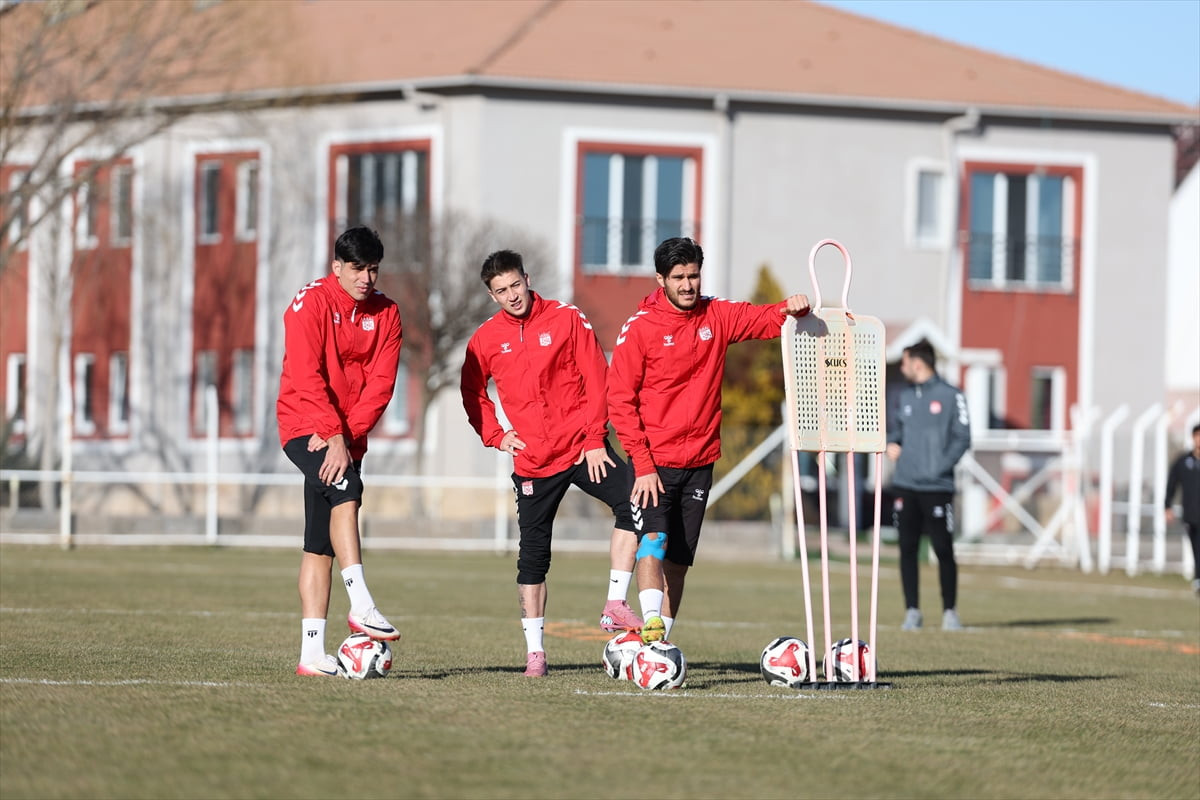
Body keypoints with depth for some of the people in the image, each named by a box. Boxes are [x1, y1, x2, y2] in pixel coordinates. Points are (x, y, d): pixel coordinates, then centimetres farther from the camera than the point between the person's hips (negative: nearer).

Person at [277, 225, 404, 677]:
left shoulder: (385, 314, 5)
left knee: (321, 546, 5)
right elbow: (307, 377, -17)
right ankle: (361, 606, -34)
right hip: (305, 426, -5)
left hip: (347, 435, 5)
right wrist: (334, 436, -23)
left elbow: (381, 382, -3)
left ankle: (312, 654, 2)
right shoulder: (310, 304, -10)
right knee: (345, 489, -31)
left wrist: (347, 433, -15)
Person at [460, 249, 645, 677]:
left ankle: (615, 605, -14)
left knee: (635, 505, -20)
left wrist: (595, 440, -9)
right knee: (533, 555, 2)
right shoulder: (486, 338, 3)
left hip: (582, 447, -1)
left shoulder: (567, 320, -2)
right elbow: (473, 393, 18)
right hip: (532, 460, 1)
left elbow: (596, 381, -3)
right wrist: (495, 435, 4)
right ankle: (534, 649, 10)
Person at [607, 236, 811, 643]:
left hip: (699, 461, 4)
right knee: (654, 540, -22)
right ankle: (651, 624, -33)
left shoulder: (717, 316, 5)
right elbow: (620, 400, -8)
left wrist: (792, 308, -21)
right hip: (653, 461, -4)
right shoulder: (639, 328, -7)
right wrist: (643, 464, -14)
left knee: (678, 560, 5)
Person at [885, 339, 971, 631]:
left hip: (937, 487, -5)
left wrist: (940, 467, -14)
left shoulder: (950, 396, -3)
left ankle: (950, 612, 7)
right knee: (907, 549, 3)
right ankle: (912, 612, 9)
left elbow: (962, 438, -5)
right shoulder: (906, 395, 14)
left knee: (944, 550, -3)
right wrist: (891, 443, 6)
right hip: (905, 486, 5)